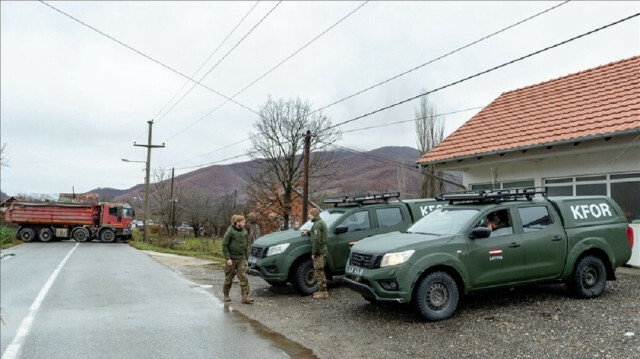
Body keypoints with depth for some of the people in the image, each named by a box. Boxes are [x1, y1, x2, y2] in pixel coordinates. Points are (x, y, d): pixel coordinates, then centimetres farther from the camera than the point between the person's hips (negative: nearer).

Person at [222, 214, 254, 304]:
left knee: (244, 278, -7)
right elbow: (224, 245, -10)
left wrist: (246, 258, 13)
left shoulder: (244, 232, 5)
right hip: (232, 259, -4)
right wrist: (228, 258, -15)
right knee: (229, 278, 9)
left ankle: (245, 297, -9)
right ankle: (226, 295, 28)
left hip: (242, 259, 4)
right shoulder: (230, 232, -11)